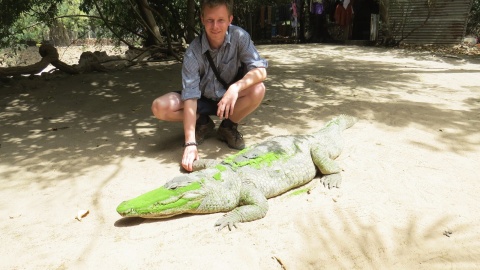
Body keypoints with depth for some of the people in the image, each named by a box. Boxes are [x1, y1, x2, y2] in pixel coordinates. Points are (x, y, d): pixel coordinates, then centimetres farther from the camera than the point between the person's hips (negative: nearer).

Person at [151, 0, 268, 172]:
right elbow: (190, 97, -32)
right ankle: (203, 123, 4)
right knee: (160, 107, -24)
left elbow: (261, 71, -27)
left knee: (257, 89, -31)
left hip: (229, 99, 1)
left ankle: (228, 127, -4)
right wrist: (190, 143, -41)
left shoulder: (239, 36, -22)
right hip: (203, 100, 0)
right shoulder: (193, 52, -26)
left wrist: (236, 87, -47)